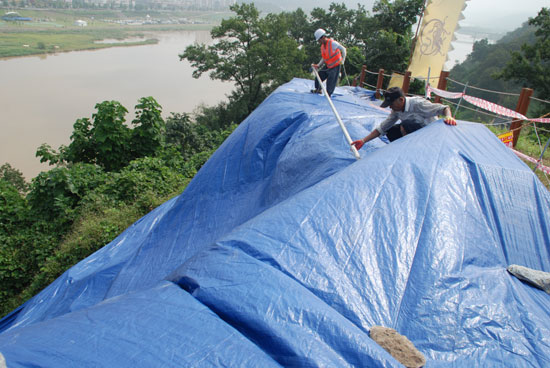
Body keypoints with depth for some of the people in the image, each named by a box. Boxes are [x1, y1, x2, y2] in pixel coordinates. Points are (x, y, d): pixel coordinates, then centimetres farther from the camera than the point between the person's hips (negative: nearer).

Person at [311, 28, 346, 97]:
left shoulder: (332, 43, -21)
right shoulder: (322, 46, 4)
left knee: (330, 82, -4)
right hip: (328, 67, 7)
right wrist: (318, 66, -4)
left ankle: (328, 94, 10)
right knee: (319, 76, 7)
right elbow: (323, 58, 10)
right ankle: (318, 90, 24)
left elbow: (343, 49, -11)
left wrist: (342, 60, -8)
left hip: (335, 66, -7)